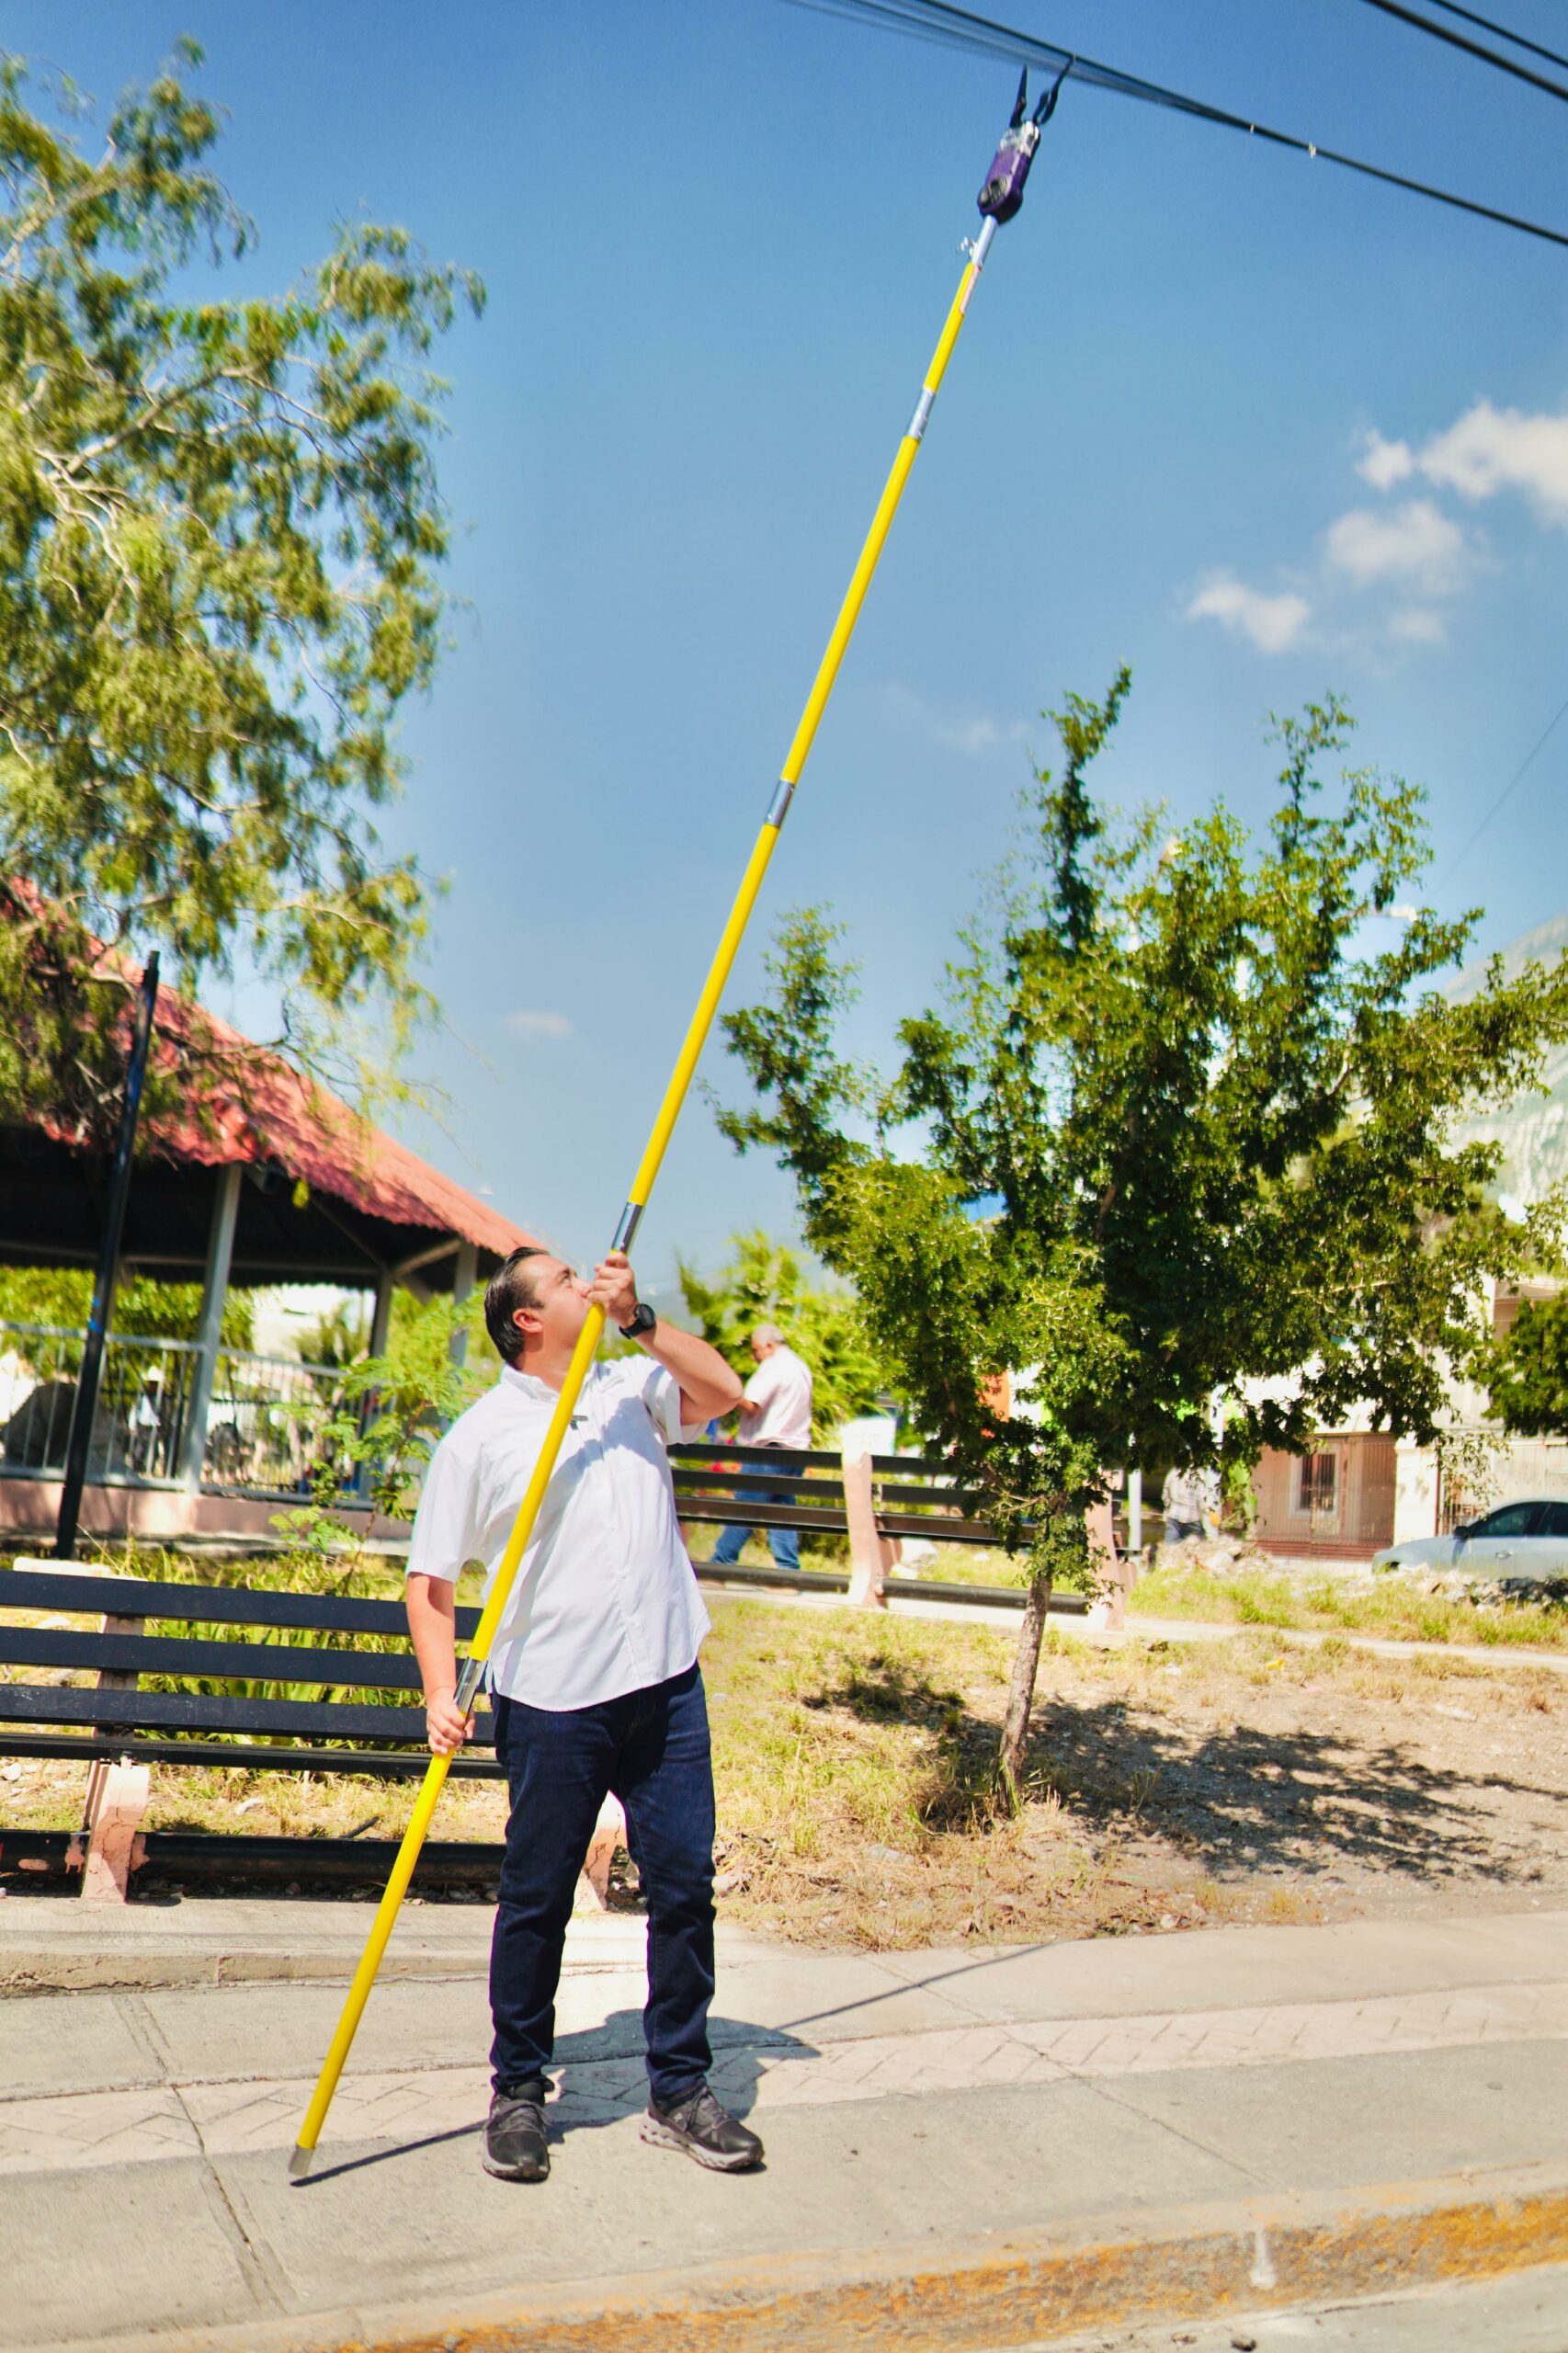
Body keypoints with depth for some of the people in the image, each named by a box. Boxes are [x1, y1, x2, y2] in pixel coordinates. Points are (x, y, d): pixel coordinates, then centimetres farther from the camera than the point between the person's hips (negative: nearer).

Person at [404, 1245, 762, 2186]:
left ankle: (681, 2092, 21)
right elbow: (432, 1581, -1)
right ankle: (518, 2095, 24)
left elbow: (724, 1392, -4)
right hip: (553, 1699, -4)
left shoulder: (632, 1388, 12)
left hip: (666, 1684, 4)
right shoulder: (480, 1436, -1)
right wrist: (442, 1693, -13)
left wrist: (638, 1318, -10)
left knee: (686, 1885, 7)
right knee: (537, 1901, 6)